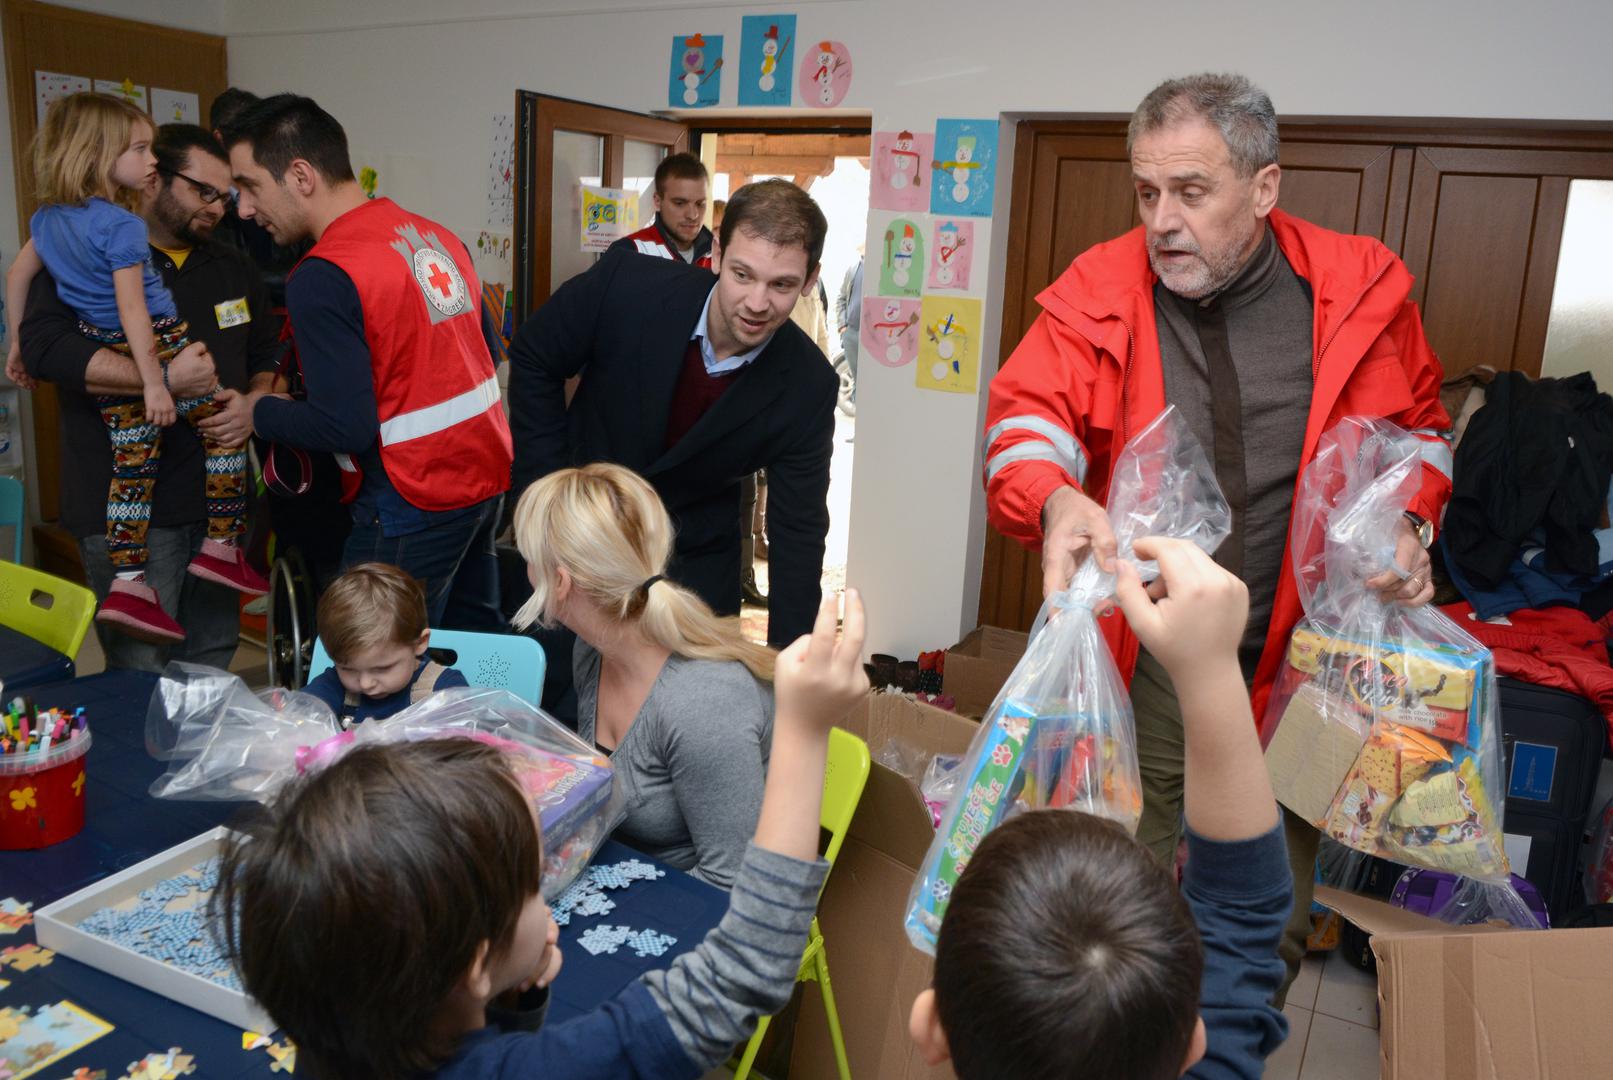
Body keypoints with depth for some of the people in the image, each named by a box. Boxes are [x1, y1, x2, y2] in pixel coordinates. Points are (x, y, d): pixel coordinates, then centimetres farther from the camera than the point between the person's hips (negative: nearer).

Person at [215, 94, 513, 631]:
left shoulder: (322, 278, -18)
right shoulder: (435, 235, 6)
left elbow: (344, 427, -20)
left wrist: (259, 413, -2)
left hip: (413, 506, -8)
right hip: (488, 475, 8)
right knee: (478, 645, 20)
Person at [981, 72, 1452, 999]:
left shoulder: (1360, 288, -3)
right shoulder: (1102, 290, -7)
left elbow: (1419, 421, 11)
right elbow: (1029, 411, -14)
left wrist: (1410, 522, -8)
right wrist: (1057, 498, -36)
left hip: (1292, 659, 2)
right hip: (1138, 660, -1)